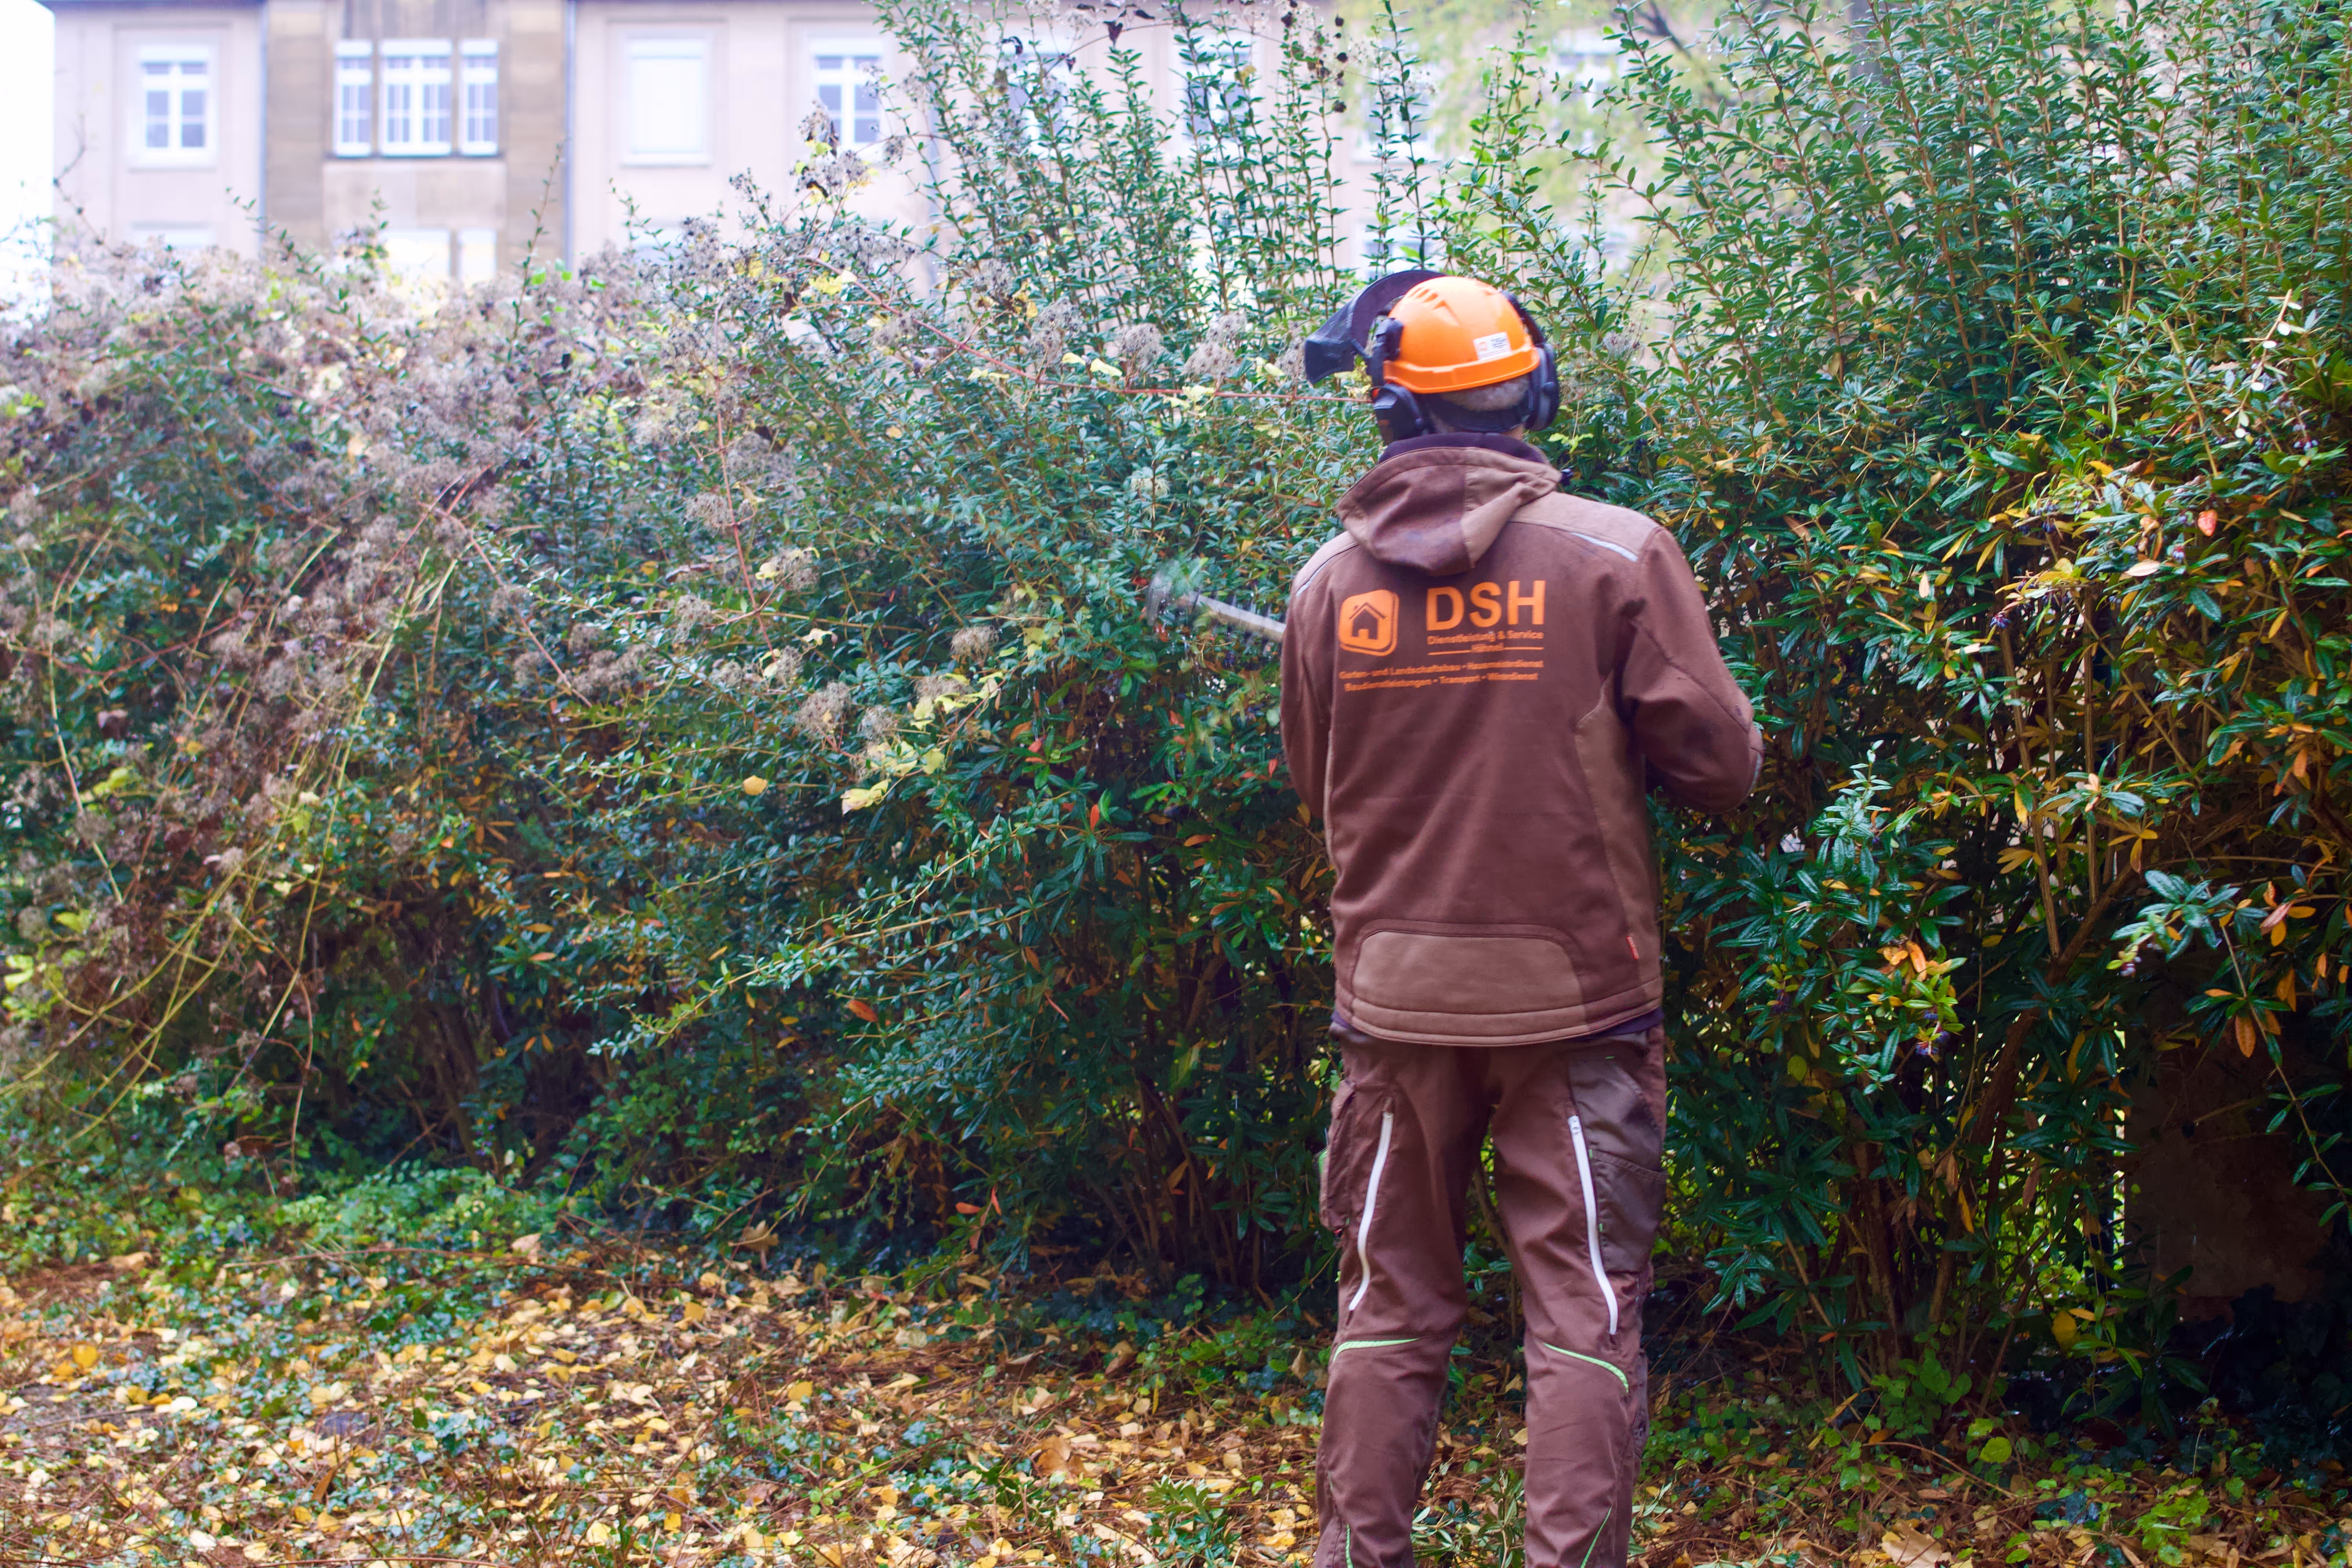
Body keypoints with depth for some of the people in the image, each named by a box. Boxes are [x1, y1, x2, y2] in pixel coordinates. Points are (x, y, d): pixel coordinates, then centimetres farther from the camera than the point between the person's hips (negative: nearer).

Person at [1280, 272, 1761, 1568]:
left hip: (1393, 998, 3)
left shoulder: (1330, 582, -2)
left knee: (1389, 1302, 15)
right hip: (1572, 997, -2)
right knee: (1584, 1306, 7)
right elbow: (1720, 765, -8)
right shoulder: (1616, 555, -10)